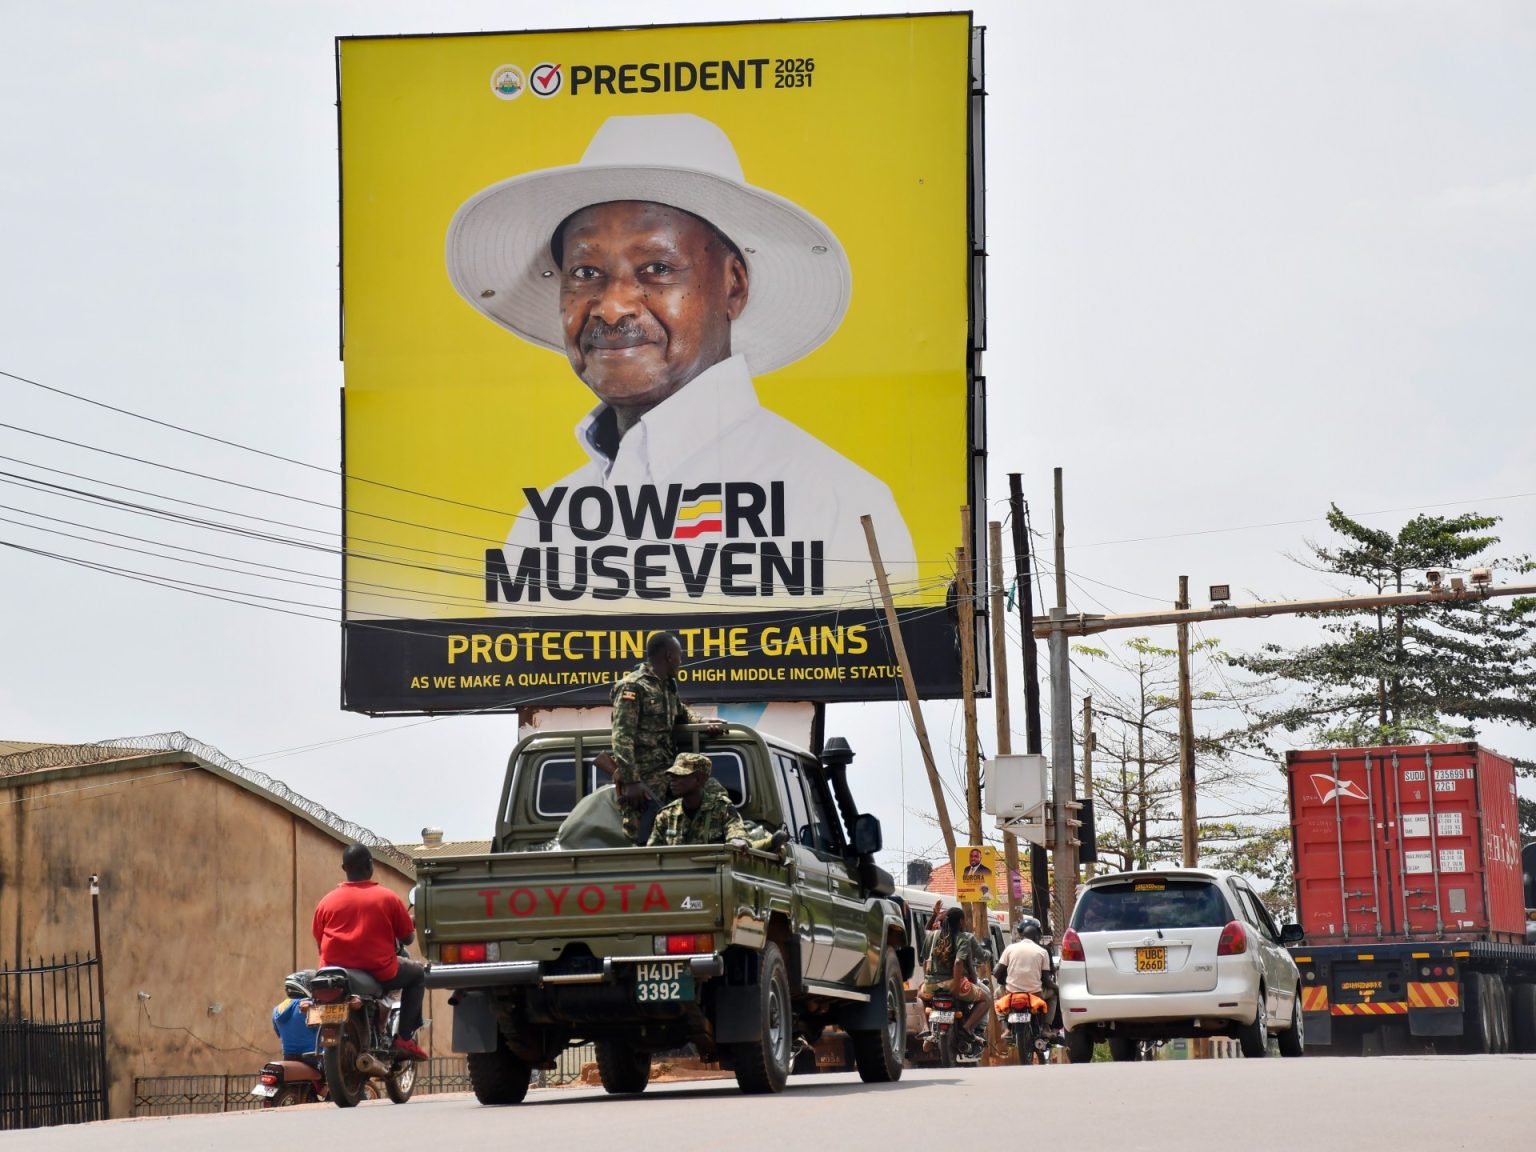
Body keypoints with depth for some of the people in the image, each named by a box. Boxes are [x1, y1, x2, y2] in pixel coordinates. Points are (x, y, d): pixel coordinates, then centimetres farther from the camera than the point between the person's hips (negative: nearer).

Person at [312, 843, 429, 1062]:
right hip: (379, 973, -3)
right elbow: (408, 937, 3)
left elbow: (320, 943, 9)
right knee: (417, 974, 23)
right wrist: (397, 940, 28)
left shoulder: (326, 902, 2)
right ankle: (404, 1037, 11)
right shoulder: (387, 898, -4)